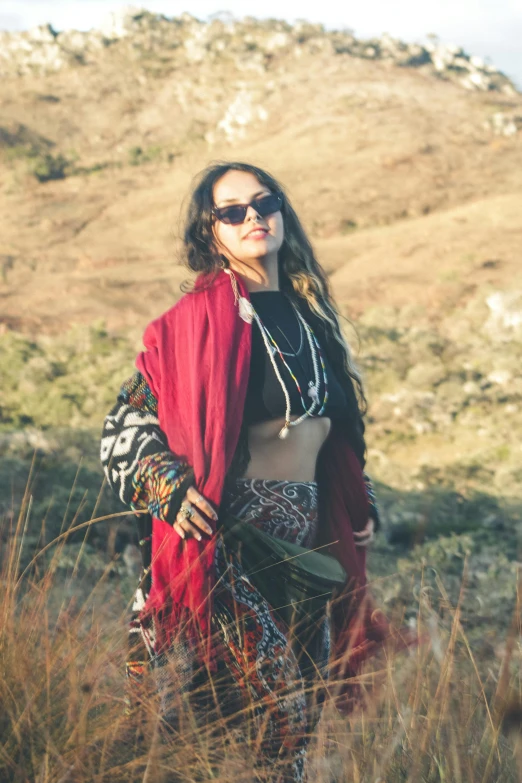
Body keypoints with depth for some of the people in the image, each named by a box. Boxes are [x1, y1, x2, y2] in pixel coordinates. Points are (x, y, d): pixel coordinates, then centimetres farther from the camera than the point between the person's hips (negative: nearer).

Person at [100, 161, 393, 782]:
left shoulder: (305, 306, 11)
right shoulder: (205, 315, -10)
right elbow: (128, 420, -9)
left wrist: (360, 500, 18)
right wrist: (170, 489, -23)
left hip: (309, 528, 7)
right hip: (236, 531, -7)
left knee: (311, 686, 13)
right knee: (276, 704, -7)